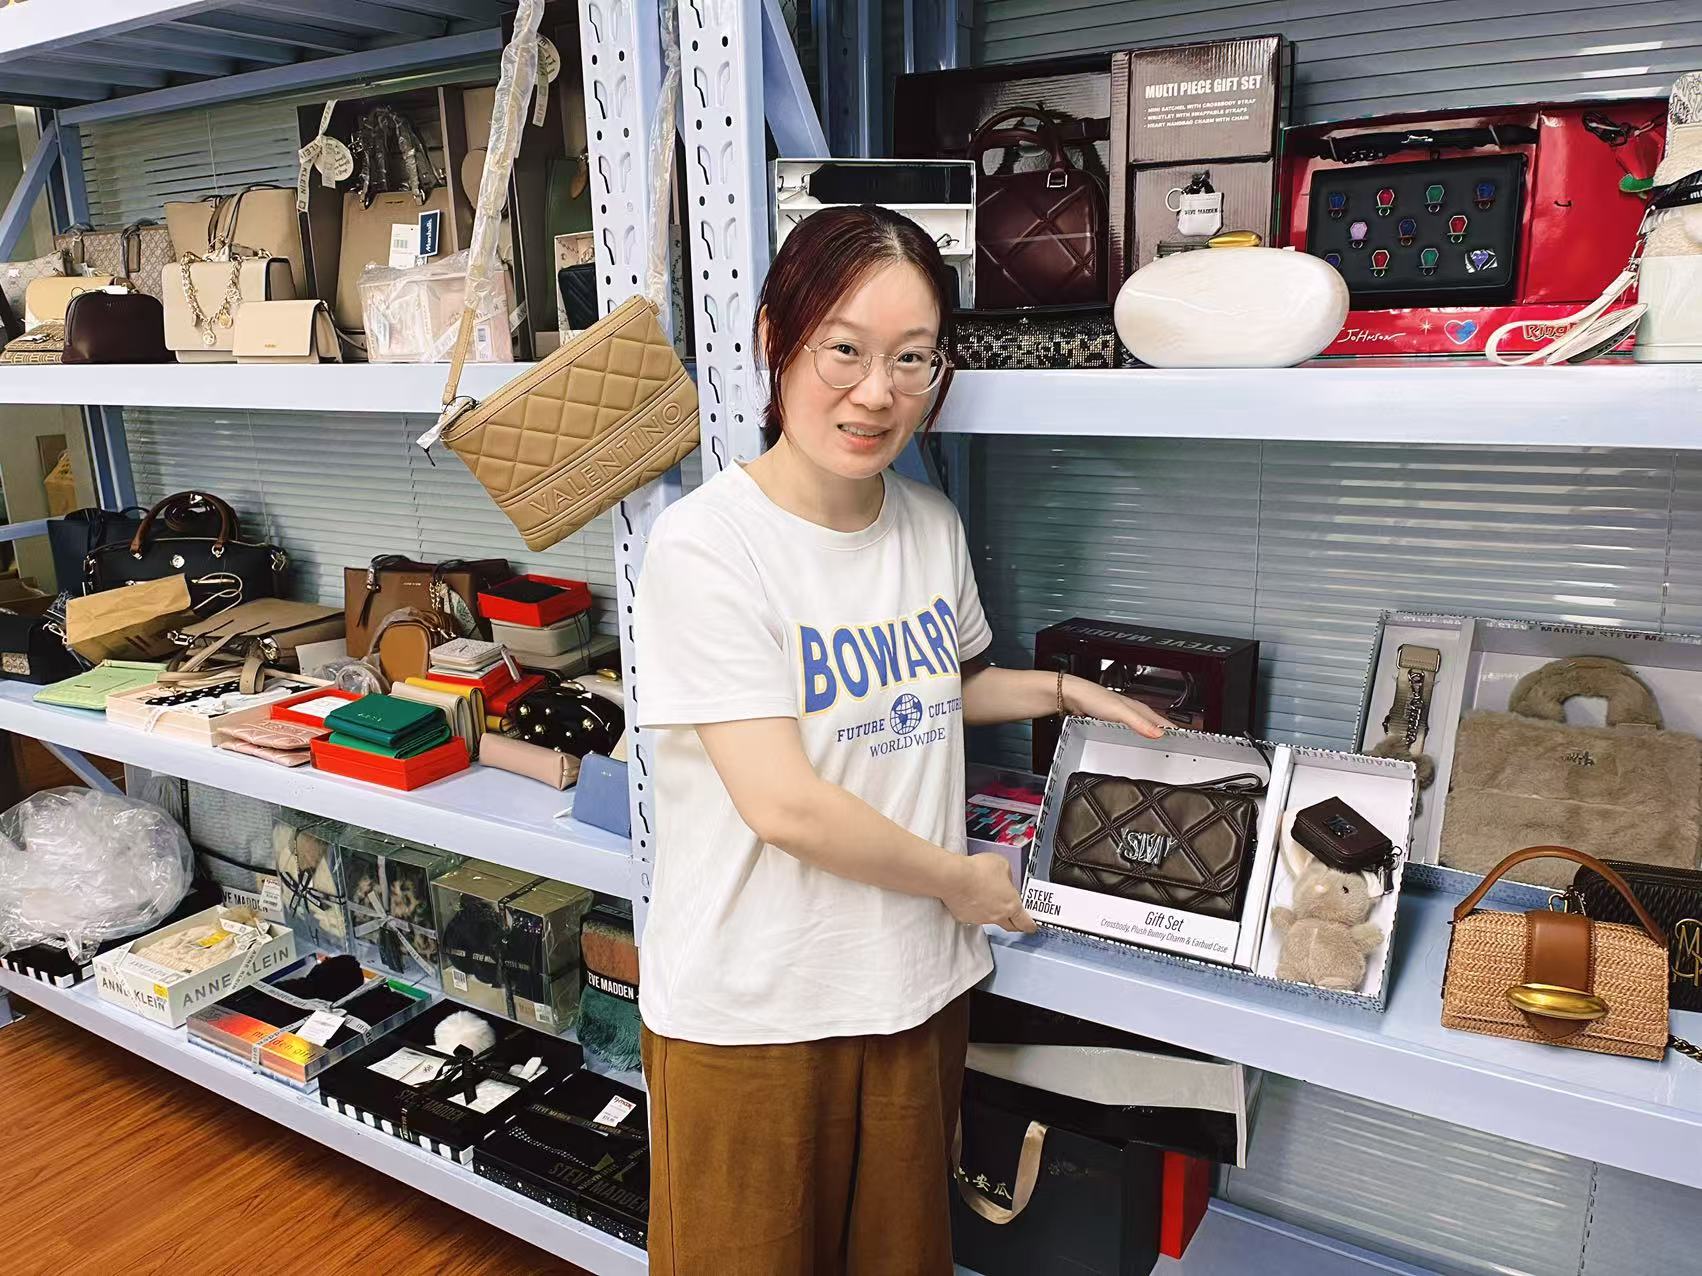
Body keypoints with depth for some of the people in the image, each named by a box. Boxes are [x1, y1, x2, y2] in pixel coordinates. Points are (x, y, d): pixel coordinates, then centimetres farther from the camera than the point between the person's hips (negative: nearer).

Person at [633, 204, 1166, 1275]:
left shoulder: (933, 525, 1)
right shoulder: (707, 544, -20)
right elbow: (785, 804, -23)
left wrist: (1060, 689, 10)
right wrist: (963, 880, -11)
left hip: (917, 981, 6)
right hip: (753, 1009, -5)